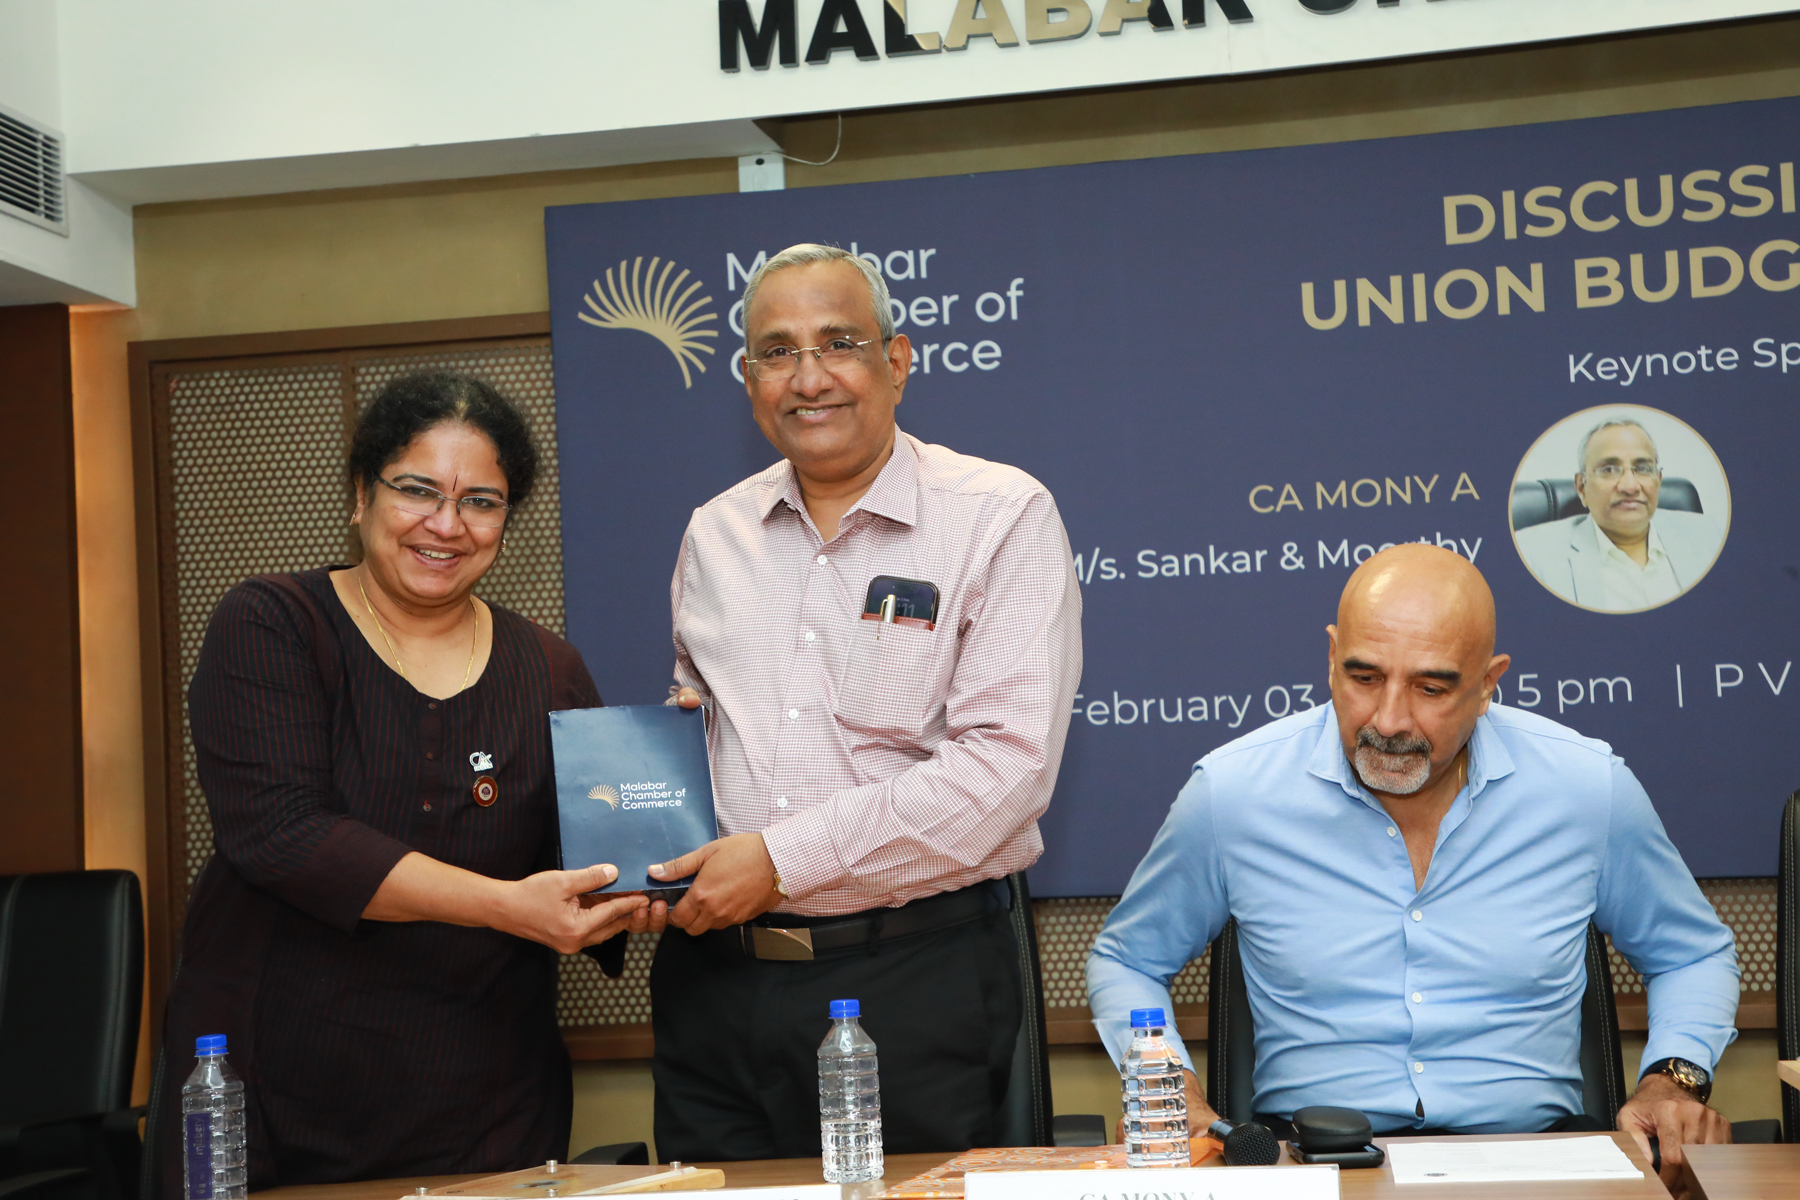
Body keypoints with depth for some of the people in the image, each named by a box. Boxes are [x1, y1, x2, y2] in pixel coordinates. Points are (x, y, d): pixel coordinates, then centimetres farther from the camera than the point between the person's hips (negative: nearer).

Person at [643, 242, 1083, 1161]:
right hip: (714, 976, 5)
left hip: (913, 981, -4)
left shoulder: (1001, 517, -6)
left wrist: (783, 858, -17)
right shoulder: (713, 535, 11)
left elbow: (1007, 763, -16)